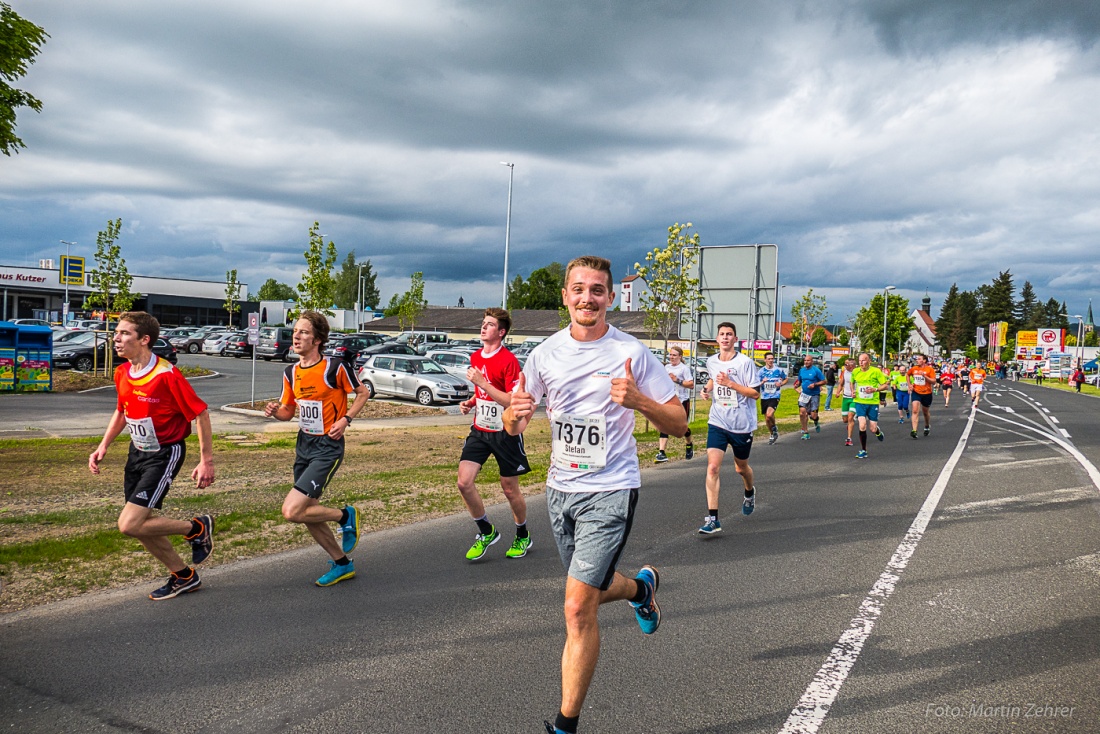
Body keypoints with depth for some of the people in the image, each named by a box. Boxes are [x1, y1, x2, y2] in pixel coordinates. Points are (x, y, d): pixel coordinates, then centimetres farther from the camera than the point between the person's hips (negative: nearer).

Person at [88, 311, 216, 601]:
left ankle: (197, 528, 7)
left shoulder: (167, 375, -23)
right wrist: (103, 446, 10)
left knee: (129, 525, -15)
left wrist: (207, 461, -17)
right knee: (141, 525, 11)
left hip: (165, 454, -8)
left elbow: (200, 414, -19)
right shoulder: (121, 373, 2)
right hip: (137, 452, 8)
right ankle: (184, 576, 30)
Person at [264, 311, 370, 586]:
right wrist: (275, 411, -9)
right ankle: (342, 564, 29)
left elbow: (363, 392, -1)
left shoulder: (335, 367, -14)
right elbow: (288, 411, 14)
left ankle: (345, 516, 9)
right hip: (303, 444, 7)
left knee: (291, 511, -16)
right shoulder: (291, 372, 4)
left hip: (328, 447, -7)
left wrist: (345, 419, -14)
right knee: (307, 513, 12)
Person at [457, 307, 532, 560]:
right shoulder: (475, 357, 8)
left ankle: (523, 536, 32)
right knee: (464, 481, -8)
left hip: (505, 432, -6)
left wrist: (482, 382, -25)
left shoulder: (508, 360, -15)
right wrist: (470, 403, 4)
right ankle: (486, 532, 13)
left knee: (510, 489, 7)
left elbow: (513, 402, -22)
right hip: (479, 430, 6)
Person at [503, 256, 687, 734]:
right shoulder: (545, 354, 2)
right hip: (560, 488, 5)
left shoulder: (631, 353, -9)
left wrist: (638, 401, -26)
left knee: (578, 608, -10)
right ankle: (641, 587, 55)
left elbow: (678, 425, -7)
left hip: (610, 491, -5)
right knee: (591, 592, 21)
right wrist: (517, 413, -17)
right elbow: (512, 427, 7)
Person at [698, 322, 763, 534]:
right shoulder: (711, 362, 3)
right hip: (717, 423, 2)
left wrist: (730, 383, -22)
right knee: (713, 467, -14)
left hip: (742, 424, -2)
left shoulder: (745, 363, -12)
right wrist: (707, 389, 5)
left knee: (741, 467, 17)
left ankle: (750, 492, 53)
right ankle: (712, 519, -14)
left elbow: (756, 393, -13)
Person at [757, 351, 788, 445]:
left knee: (769, 414, -25)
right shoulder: (761, 371, 1)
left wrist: (781, 383, -7)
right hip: (764, 397, 3)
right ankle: (772, 434, 32)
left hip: (774, 396, -3)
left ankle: (774, 429, 4)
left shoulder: (779, 370, -1)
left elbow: (786, 379, 14)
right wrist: (762, 382, -18)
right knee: (767, 419, 10)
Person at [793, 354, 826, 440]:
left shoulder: (816, 370, -9)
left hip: (814, 395, -4)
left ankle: (816, 422, 34)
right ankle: (805, 433, 3)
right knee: (802, 412, -10)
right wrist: (797, 385, -3)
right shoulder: (801, 370, 7)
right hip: (804, 394, 4)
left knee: (813, 415, -7)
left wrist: (814, 384, -21)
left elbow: (823, 381, -7)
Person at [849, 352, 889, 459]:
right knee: (862, 426, -15)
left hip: (873, 403, -1)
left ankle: (878, 432, 42)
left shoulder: (876, 371, -8)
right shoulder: (855, 371, 1)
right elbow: (852, 382, 22)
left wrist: (875, 389, -20)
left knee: (873, 429, 1)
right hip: (859, 402, 1)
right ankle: (863, 451, -1)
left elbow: (886, 386, -4)